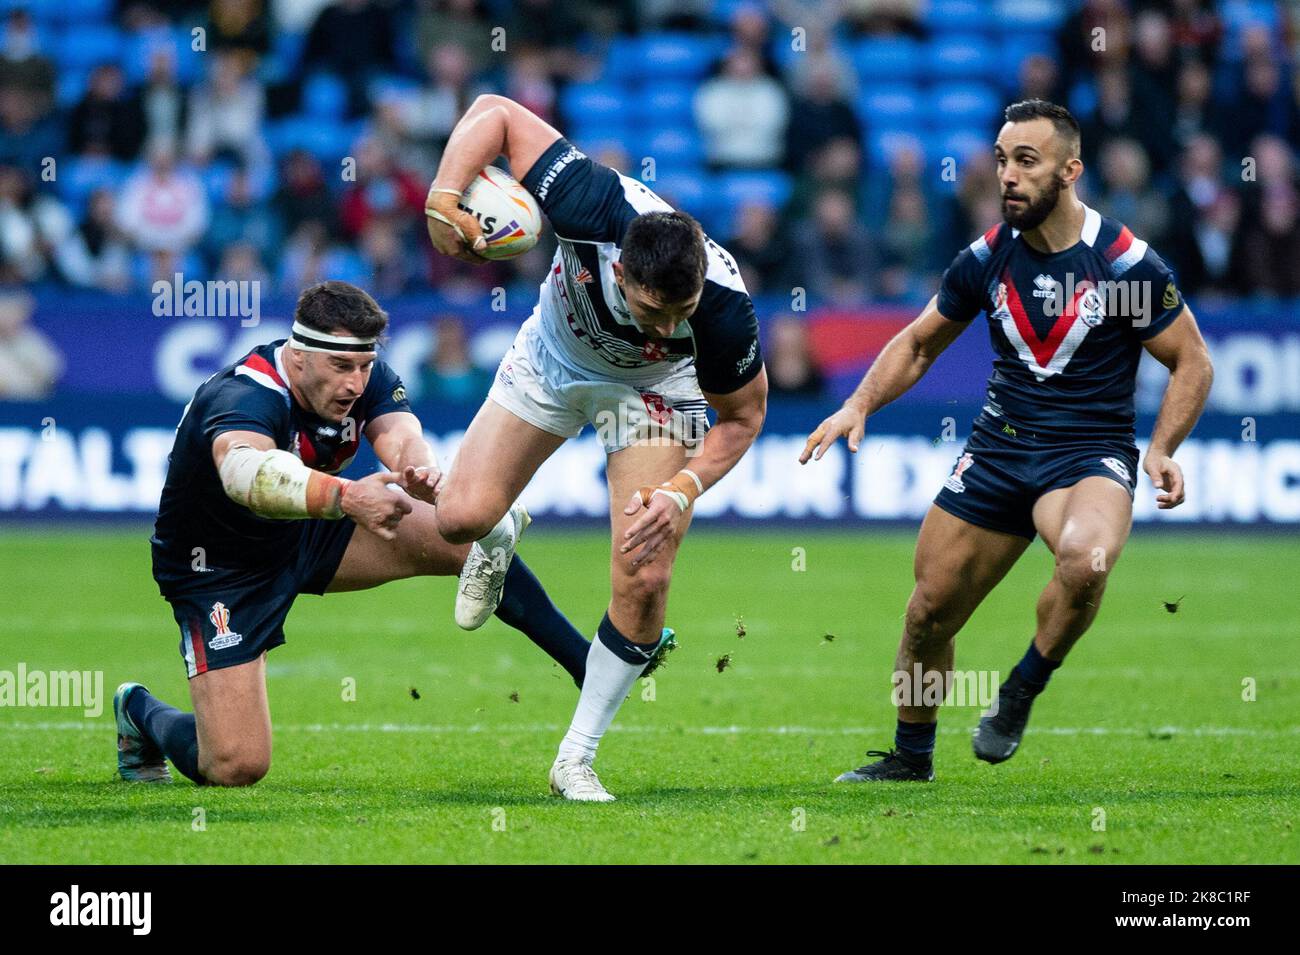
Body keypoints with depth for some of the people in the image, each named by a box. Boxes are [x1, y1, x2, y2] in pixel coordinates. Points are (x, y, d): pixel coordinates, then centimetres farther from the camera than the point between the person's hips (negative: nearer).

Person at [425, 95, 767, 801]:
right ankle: (498, 540, 32)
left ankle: (575, 760, 4)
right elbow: (496, 112, -30)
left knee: (644, 579, -13)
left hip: (653, 390, -1)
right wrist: (443, 194, -41)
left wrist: (679, 492, -32)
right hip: (553, 360, 1)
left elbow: (742, 416, -19)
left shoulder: (725, 310, -39)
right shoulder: (596, 209, -41)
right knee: (461, 517, -10)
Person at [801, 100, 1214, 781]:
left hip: (1089, 458, -4)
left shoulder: (1126, 261, -12)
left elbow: (1191, 362, -3)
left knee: (1085, 558, -36)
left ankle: (1021, 692, -10)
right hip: (997, 449, 4)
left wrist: (1161, 451, -17)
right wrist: (860, 404, -1)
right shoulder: (986, 259, 0)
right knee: (930, 609, 5)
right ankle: (910, 755, 31)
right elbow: (917, 345, 14)